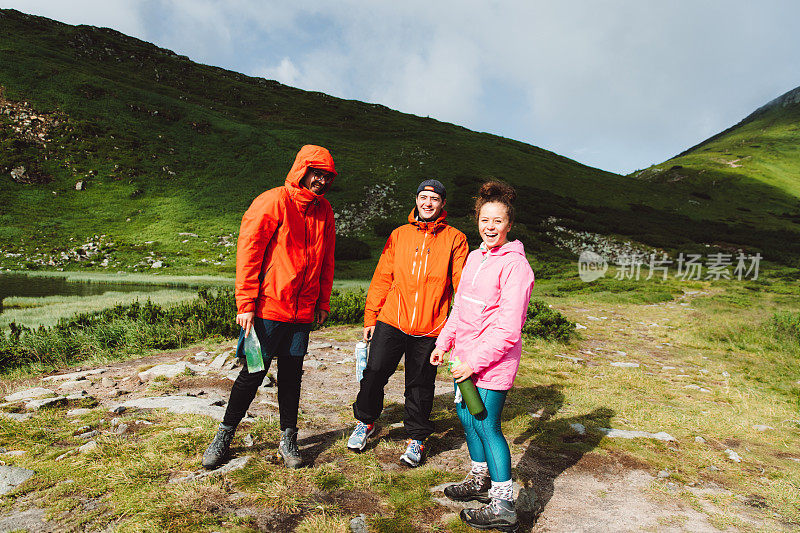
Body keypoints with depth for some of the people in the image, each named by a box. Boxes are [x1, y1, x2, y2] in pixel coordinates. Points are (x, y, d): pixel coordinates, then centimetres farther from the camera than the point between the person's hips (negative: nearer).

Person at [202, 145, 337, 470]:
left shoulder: (324, 211, 10)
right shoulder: (273, 202, -9)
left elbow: (326, 260, 17)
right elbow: (248, 252, -11)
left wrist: (323, 302, 14)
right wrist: (245, 303, -13)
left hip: (303, 311, 5)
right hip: (268, 307, -5)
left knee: (292, 375, 12)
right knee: (253, 373, 4)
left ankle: (288, 439, 27)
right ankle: (224, 436, 24)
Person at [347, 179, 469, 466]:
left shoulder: (455, 239, 4)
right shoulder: (399, 235, 10)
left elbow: (462, 285, 0)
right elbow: (382, 278, 10)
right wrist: (370, 317, 7)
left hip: (429, 329, -1)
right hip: (391, 322, 2)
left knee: (420, 386, 7)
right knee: (374, 374, 3)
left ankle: (416, 437, 28)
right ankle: (365, 421, 30)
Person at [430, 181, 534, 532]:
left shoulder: (514, 265, -16)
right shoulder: (475, 256, 9)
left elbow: (508, 329, -20)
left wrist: (475, 361, -18)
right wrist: (444, 342, 15)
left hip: (493, 361, -8)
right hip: (465, 356, 8)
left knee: (486, 425, -2)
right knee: (466, 415, 18)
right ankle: (480, 482, 40)